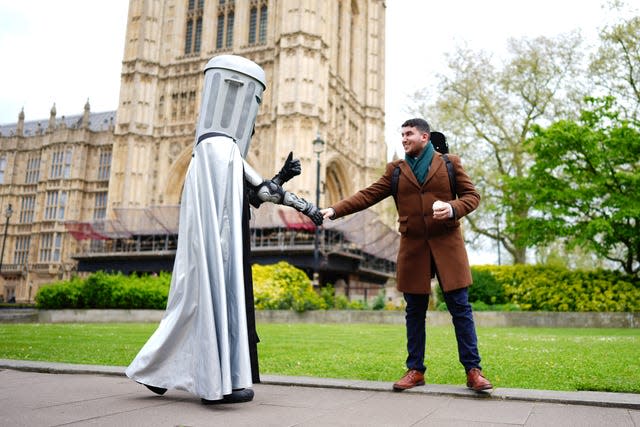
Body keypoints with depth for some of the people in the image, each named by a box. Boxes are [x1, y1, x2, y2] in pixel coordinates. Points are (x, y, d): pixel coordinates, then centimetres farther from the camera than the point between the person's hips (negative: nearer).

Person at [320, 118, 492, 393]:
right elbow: (368, 195, 4)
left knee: (460, 308, -1)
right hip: (413, 248, 2)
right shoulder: (395, 170, 12)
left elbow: (472, 195, 6)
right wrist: (334, 211, -8)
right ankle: (416, 370, 17)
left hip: (447, 245, -2)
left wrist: (453, 208, -16)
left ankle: (473, 370, 8)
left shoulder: (450, 163, 9)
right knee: (415, 311, 7)